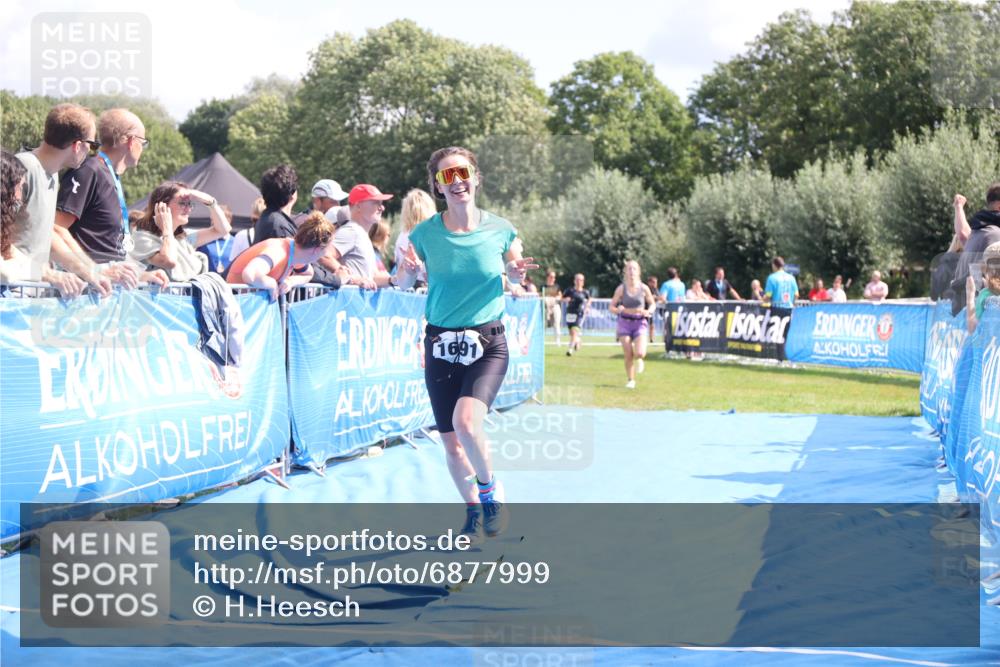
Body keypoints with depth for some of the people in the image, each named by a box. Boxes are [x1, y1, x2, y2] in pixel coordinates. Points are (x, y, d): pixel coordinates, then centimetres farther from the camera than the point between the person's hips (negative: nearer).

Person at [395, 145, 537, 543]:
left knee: (466, 422, -25)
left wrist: (516, 274, -10)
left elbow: (514, 273, 13)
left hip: (488, 343, -2)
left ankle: (490, 490, 3)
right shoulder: (425, 234, -5)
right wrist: (408, 270, -15)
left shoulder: (500, 230, -5)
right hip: (441, 345, 2)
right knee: (451, 441, 7)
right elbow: (404, 283, 8)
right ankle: (474, 510, 32)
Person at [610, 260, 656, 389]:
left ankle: (639, 359, 21)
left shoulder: (644, 288, -2)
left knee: (640, 353, -18)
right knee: (628, 355, -4)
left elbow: (652, 304, 11)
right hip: (625, 322, 0)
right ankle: (630, 380, 16)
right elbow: (612, 307, 3)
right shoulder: (621, 289, -2)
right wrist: (619, 309, -19)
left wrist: (648, 311, -10)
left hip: (640, 322, 0)